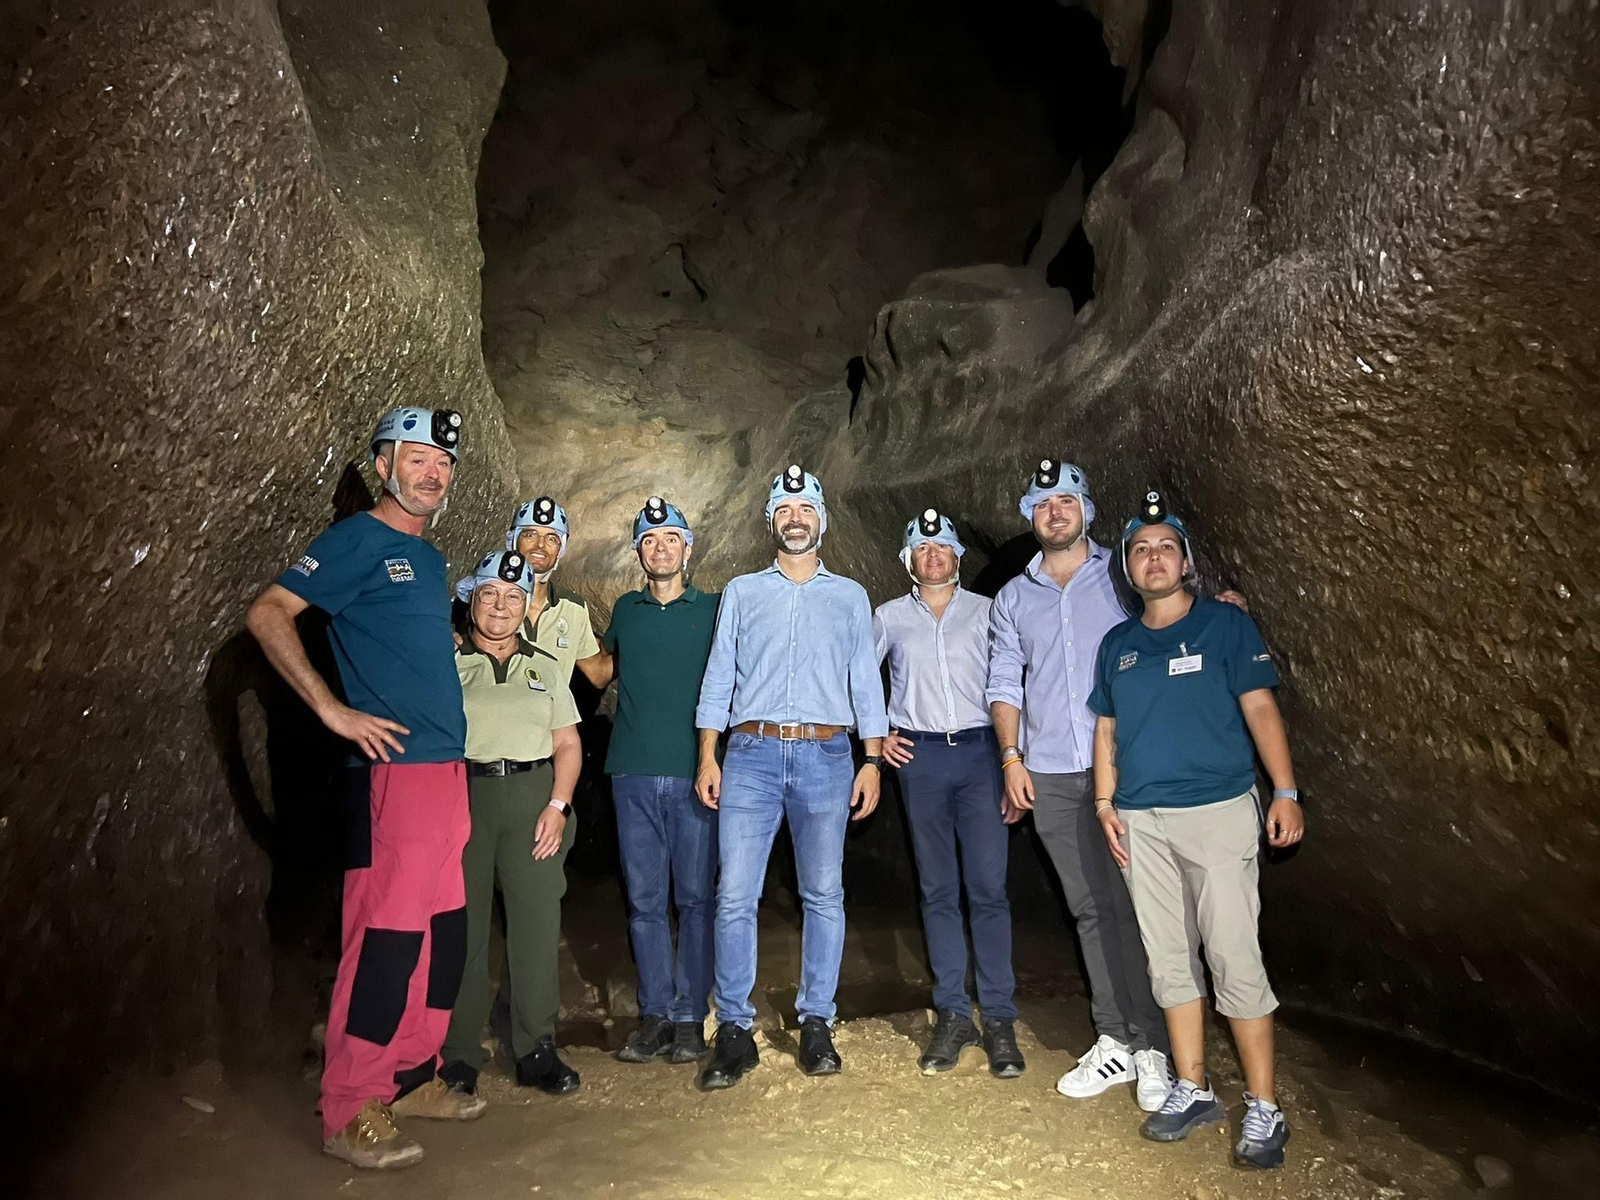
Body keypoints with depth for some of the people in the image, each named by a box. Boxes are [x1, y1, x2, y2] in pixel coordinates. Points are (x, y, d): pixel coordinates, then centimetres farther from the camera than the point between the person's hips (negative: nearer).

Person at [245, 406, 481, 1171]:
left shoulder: (429, 558, 19)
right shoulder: (359, 539, -5)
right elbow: (267, 615, -13)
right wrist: (333, 711, -16)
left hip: (447, 767, 8)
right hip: (393, 767, -8)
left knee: (442, 931, 13)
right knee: (387, 934, -5)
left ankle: (412, 1078, 28)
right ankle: (349, 1112, 9)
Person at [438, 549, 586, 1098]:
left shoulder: (544, 667, 15)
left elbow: (568, 743, 11)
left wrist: (558, 805, -3)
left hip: (533, 796, 2)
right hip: (462, 793, -1)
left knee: (538, 922, -1)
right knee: (462, 924, 0)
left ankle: (536, 1049, 11)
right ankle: (458, 1054, 13)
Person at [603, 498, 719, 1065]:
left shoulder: (715, 609, 5)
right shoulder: (626, 610, 13)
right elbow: (603, 666, 30)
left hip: (694, 772, -2)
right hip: (634, 773, 3)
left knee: (696, 898, 2)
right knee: (644, 900, 6)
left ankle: (690, 1018, 13)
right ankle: (655, 1015, 16)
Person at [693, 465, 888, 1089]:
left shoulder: (850, 596, 14)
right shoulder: (742, 592, 14)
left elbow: (865, 681, 10)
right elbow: (718, 675, 10)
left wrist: (872, 761, 2)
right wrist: (707, 757, 2)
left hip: (825, 757, 0)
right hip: (752, 755, 0)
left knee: (824, 894, 4)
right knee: (735, 896, -4)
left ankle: (816, 1024, 17)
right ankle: (734, 1031, 8)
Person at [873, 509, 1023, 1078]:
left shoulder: (985, 611, 7)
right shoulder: (890, 617, 10)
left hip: (980, 753, -1)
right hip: (920, 758, 1)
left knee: (988, 889, -4)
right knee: (938, 891, 6)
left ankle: (999, 1019, 6)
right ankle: (953, 1015, 15)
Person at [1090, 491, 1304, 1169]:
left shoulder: (1225, 625, 2)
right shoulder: (1116, 645, 12)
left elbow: (1260, 709, -2)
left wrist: (1286, 792, -9)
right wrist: (1105, 802, 6)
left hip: (1219, 812, -4)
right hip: (1142, 822, 4)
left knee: (1235, 961, -4)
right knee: (1169, 961, 10)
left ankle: (1263, 1108, 9)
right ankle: (1193, 1091, 23)